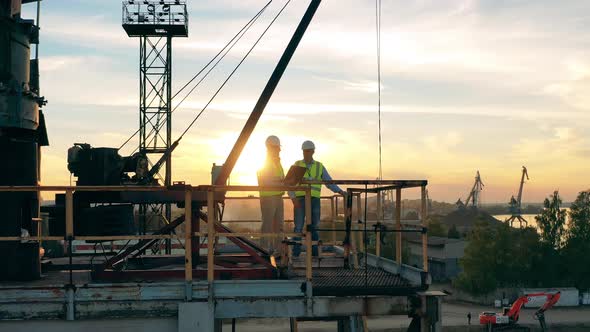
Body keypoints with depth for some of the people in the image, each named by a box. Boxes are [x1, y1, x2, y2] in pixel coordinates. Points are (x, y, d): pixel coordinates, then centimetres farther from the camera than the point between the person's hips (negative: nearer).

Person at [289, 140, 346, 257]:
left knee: (314, 227, 3)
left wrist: (340, 191, -10)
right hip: (299, 200, -2)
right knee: (298, 227, -6)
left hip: (314, 200, 2)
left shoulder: (320, 167, 12)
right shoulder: (297, 165, 8)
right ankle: (295, 254, -3)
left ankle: (314, 253, 8)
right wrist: (293, 198, -12)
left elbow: (329, 182, 7)